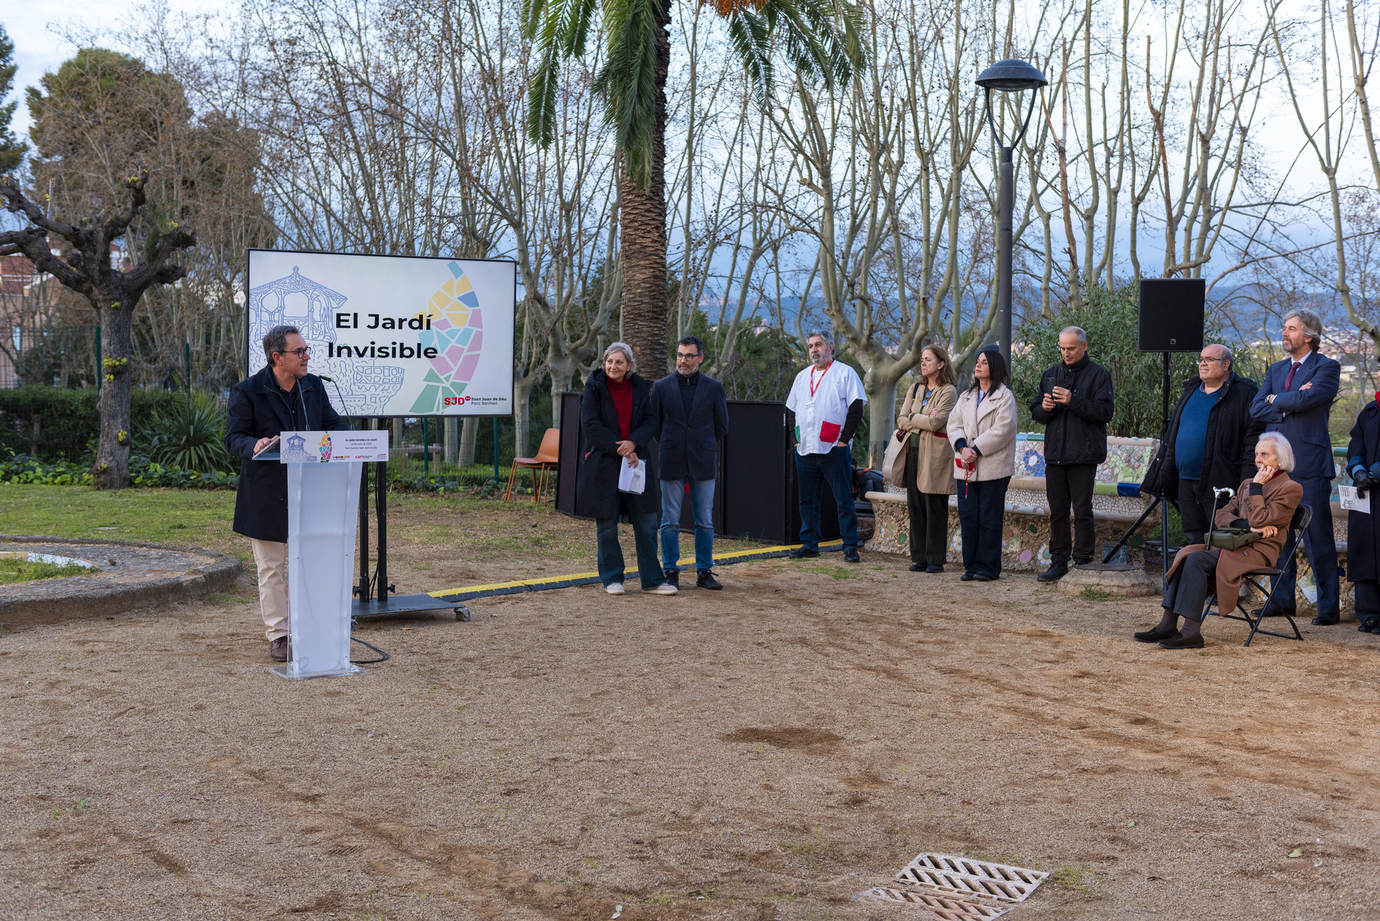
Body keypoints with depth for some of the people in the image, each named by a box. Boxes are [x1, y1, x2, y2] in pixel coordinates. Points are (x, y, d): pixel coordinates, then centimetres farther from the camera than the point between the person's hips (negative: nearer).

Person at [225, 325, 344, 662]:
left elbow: (331, 425, 13)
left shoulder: (314, 386, 6)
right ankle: (278, 636, 13)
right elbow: (233, 438, -9)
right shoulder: (247, 391, -8)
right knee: (271, 569, 5)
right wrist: (254, 445, -31)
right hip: (266, 495, -4)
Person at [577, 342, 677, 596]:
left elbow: (650, 422, 3)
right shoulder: (594, 388, -3)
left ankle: (652, 580, 9)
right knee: (606, 524, 3)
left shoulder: (640, 389, 7)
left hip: (636, 462, 3)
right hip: (603, 463, -3)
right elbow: (591, 427, -9)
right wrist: (620, 449, -14)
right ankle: (612, 579, 15)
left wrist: (633, 443, -16)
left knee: (646, 522, 2)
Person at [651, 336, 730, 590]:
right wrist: (671, 446, 10)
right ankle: (671, 572, 10)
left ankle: (704, 572, 12)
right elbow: (654, 423, 10)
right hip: (672, 463, 0)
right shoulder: (662, 387, 4)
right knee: (670, 521, 2)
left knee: (705, 521, 4)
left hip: (703, 464, 0)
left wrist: (702, 445, 11)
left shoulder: (713, 388, 3)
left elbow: (722, 426, 9)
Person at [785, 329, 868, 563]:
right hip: (805, 449, 6)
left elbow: (856, 407, -7)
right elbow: (791, 410, 22)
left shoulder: (845, 373, 0)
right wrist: (796, 438, 9)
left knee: (844, 499, -4)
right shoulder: (802, 376, 17)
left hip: (834, 449, -6)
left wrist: (844, 439, -11)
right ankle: (809, 544, 16)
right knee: (807, 499, 8)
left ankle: (850, 547, -1)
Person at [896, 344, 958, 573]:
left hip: (935, 456, -6)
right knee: (915, 507, 6)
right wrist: (924, 420, -7)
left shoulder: (948, 391, -5)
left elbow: (935, 422, -16)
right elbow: (901, 420, 9)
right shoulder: (915, 389, 16)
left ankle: (936, 560, 2)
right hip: (914, 452, 6)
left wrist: (912, 418, -2)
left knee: (935, 509, -4)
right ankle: (919, 558, 11)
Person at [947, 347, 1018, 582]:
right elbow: (954, 424, 9)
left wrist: (976, 450, -16)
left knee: (989, 518, -2)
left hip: (992, 467, -6)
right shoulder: (966, 396, 17)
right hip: (966, 467, 6)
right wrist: (962, 448, -10)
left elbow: (1001, 430, -13)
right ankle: (971, 566, 13)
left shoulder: (1004, 396, -3)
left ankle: (988, 567, 4)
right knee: (967, 517, 6)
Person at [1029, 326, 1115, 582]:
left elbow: (1105, 412, -12)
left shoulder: (1098, 374, -1)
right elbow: (1035, 412, 18)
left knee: (1082, 510, -5)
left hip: (1083, 455, -5)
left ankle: (1082, 562, 0)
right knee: (1057, 511, 7)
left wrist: (1073, 402, -20)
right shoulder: (1051, 375, 17)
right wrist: (1045, 409, -5)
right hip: (1055, 454, 5)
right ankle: (1058, 562, 13)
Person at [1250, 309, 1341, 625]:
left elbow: (1307, 398, -20)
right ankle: (1283, 600, 20)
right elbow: (1256, 409, 6)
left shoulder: (1326, 367, -2)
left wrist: (1276, 400, -1)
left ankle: (1329, 606, 1)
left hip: (1309, 463, -6)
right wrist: (1289, 405, -9)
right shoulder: (1276, 370, 18)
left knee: (1318, 538, -4)